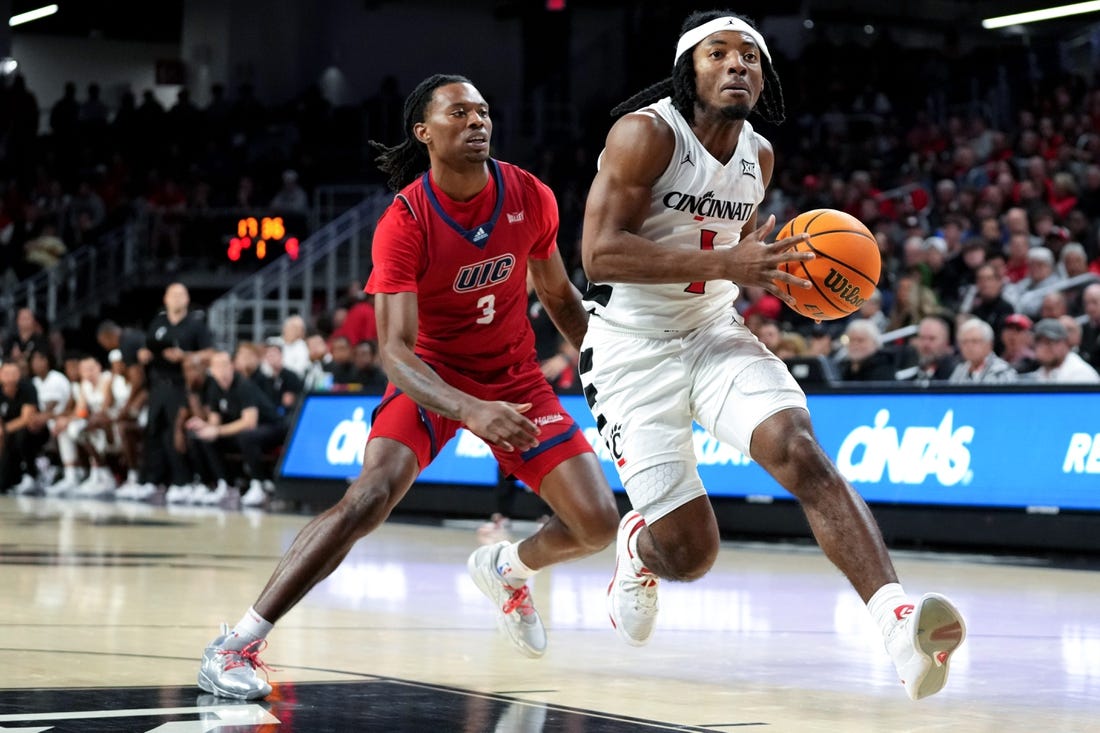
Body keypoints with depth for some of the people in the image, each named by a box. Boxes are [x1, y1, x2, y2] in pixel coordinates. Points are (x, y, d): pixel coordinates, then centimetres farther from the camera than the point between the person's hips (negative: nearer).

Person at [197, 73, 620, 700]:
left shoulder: (531, 198, -11)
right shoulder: (405, 222, -23)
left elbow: (559, 295, 8)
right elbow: (396, 350, -30)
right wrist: (471, 411, -45)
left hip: (515, 377, 4)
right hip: (433, 377, -4)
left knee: (599, 524, -6)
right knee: (369, 497, -28)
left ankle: (508, 566, 30)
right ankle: (240, 643, -21)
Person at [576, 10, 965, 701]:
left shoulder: (758, 154, 6)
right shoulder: (646, 133, -16)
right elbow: (600, 253, -25)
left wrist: (776, 270, 1)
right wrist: (728, 264, -32)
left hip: (715, 333, 5)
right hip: (633, 350, -5)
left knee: (801, 450, -24)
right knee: (690, 552, -7)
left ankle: (897, 618, -38)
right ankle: (638, 549, 32)